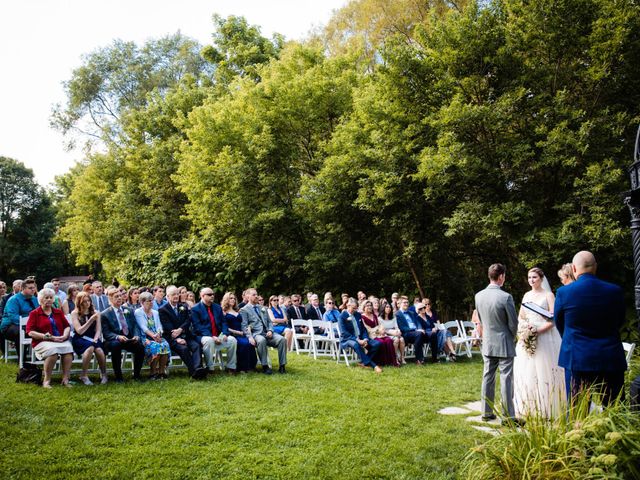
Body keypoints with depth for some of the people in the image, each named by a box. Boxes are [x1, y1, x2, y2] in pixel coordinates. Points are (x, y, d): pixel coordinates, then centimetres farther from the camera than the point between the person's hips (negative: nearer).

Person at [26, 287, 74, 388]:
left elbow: (67, 326, 19)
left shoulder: (58, 312, 22)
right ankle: (46, 380, -24)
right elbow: (30, 332, -2)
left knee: (68, 347, -32)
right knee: (52, 349, -37)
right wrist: (49, 337, -12)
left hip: (61, 341, 3)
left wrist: (64, 336, -5)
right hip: (42, 342, -3)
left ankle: (65, 379, -32)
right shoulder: (34, 313, 9)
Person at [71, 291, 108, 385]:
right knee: (90, 347, -36)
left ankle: (104, 374, -13)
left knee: (99, 349, -32)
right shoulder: (75, 313, 3)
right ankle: (84, 376, -23)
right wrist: (91, 320, -14)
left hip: (92, 339, 3)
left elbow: (98, 330, 6)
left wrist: (95, 339, -14)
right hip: (79, 339, -2)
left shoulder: (95, 313, 12)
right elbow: (79, 331, -7)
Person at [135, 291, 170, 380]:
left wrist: (158, 334, -13)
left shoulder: (155, 312, 21)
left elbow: (159, 326, 11)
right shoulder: (138, 312, 4)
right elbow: (143, 327, -9)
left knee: (165, 345, -28)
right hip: (145, 338, -4)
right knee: (156, 346, -34)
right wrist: (153, 335, -24)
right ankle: (153, 372, -22)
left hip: (157, 337, 5)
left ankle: (162, 371, -22)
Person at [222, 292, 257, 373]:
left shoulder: (237, 312, 27)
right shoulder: (223, 313, 9)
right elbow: (224, 327, -3)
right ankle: (242, 368, -27)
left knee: (251, 343, -29)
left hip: (241, 334, 5)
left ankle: (251, 366, -26)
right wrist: (237, 332, -11)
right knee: (244, 343, -34)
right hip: (232, 335, -5)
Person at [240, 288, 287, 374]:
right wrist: (250, 337, -20)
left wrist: (270, 330, 0)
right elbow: (244, 326, -4)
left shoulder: (262, 308, 26)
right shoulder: (244, 310, 6)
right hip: (256, 334, -5)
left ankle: (282, 366, -19)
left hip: (267, 333, 5)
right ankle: (265, 366, -28)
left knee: (282, 339, -23)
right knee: (261, 341, -40)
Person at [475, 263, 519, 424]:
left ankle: (486, 412, 21)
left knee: (488, 378, 13)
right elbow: (513, 323, -10)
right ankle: (508, 416, 5)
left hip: (487, 343, 6)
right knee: (506, 380, 0)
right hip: (504, 344, -5)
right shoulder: (505, 297, -19)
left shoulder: (478, 296, -2)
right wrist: (512, 337, 9)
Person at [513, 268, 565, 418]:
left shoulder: (548, 295, -3)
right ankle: (528, 408, 13)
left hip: (544, 336, -5)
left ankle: (545, 410, 5)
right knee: (526, 372, 5)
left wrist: (538, 331, -19)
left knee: (543, 372, -4)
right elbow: (520, 317, 18)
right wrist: (523, 327, -3)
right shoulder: (526, 295, 13)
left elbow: (553, 320, -10)